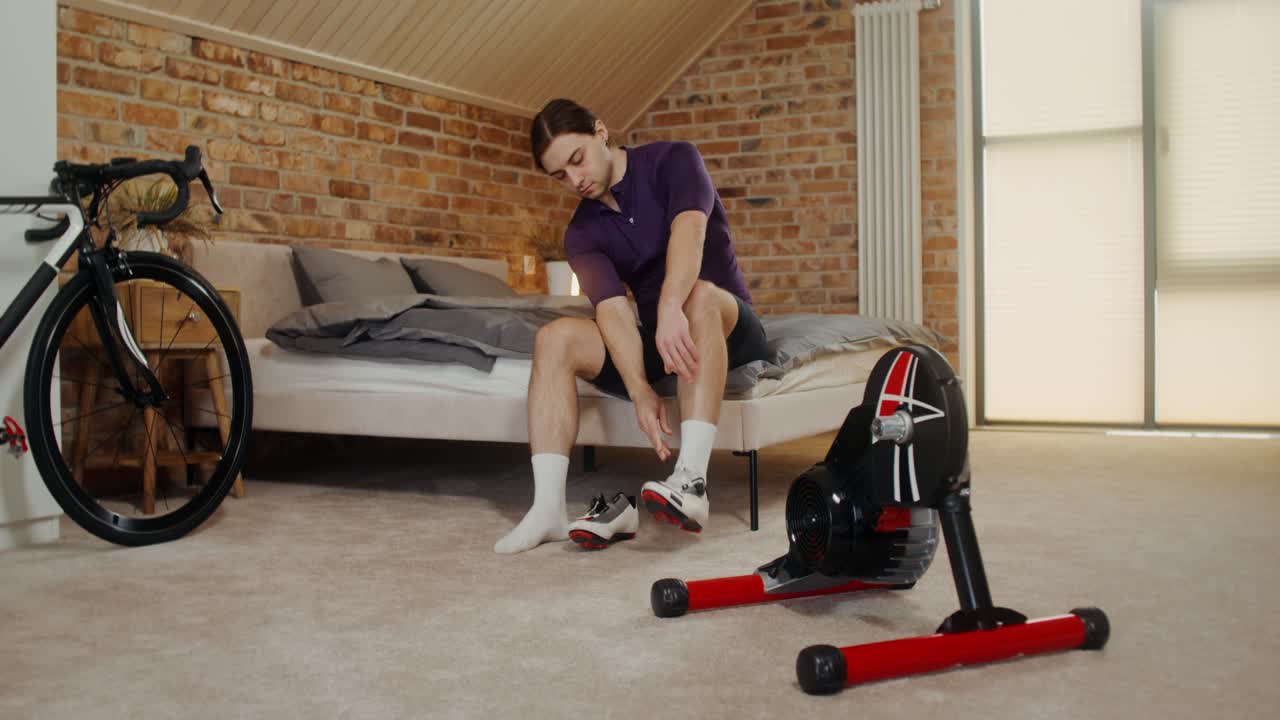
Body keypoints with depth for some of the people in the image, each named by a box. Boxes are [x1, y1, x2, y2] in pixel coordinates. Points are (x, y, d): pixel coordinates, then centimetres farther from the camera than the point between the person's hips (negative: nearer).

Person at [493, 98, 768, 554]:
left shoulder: (672, 160, -7)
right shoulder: (582, 234, 2)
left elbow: (689, 228, -29)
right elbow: (613, 309, -15)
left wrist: (671, 308, -48)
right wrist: (640, 390, -32)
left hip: (728, 332, -4)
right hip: (657, 342, 4)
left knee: (699, 293, -37)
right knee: (556, 337, -18)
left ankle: (691, 481, -48)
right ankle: (548, 508, -28)